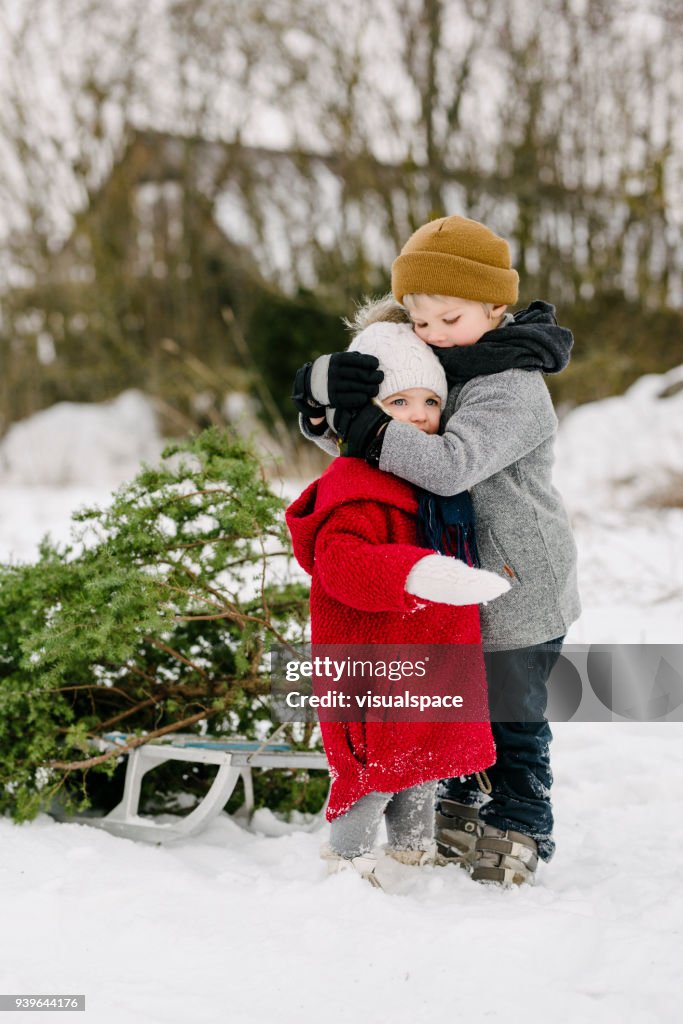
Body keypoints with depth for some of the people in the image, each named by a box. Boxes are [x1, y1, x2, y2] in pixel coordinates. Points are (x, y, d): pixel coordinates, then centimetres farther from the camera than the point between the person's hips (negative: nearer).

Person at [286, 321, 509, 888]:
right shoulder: (354, 488, -20)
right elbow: (340, 561, -36)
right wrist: (421, 574, -47)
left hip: (432, 661, 9)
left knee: (426, 758, 21)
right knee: (376, 766, -1)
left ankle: (416, 850, 38)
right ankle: (350, 861, 16)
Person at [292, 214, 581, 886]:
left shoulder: (510, 390, -23)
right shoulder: (431, 372, 4)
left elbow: (451, 464, -39)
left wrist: (370, 431, -35)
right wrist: (325, 385, -18)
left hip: (518, 591, -8)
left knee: (510, 713, 5)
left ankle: (519, 829, 22)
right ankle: (455, 807, 38)